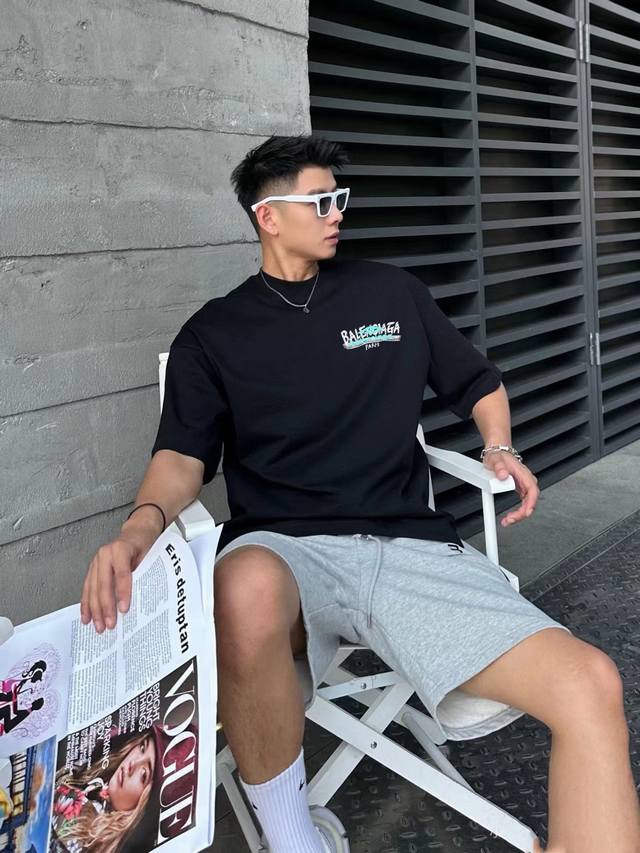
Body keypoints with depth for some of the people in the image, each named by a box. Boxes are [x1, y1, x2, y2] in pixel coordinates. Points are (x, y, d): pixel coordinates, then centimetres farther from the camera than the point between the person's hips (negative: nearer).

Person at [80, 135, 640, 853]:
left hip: (410, 546, 2)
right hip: (285, 549, -1)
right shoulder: (213, 334, 13)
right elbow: (183, 455, 2)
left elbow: (478, 384, 28)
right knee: (247, 590, -42)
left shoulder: (393, 293, 18)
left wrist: (500, 449, 6)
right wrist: (141, 526, -21)